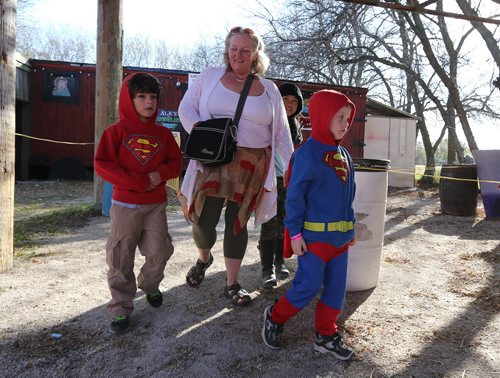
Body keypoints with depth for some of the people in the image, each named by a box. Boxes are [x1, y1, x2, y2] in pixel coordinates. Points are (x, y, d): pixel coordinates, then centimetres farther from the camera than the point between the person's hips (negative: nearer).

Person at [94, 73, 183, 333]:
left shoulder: (163, 134, 5)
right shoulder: (116, 132, -5)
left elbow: (176, 162, 8)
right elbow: (102, 164, -11)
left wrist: (160, 174, -15)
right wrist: (137, 182, -19)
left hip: (156, 205, 3)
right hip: (125, 205, -3)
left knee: (159, 251, 7)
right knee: (120, 258, 2)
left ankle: (150, 285, 38)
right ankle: (120, 308, 16)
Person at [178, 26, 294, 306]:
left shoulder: (269, 90, 11)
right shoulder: (210, 76, 6)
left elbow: (281, 133, 10)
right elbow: (186, 108, 5)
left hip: (252, 165, 1)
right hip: (213, 159, -1)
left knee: (237, 222, 5)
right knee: (203, 219, -6)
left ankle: (232, 284, 21)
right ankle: (204, 259, 31)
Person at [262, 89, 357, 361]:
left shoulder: (344, 156, 11)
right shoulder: (307, 153, -13)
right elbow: (295, 196, -14)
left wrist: (351, 227, 18)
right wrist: (295, 233, -16)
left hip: (340, 236, 8)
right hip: (313, 235, -8)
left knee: (336, 287, 12)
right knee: (309, 286, -2)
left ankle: (326, 335, 28)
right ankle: (275, 317, 23)